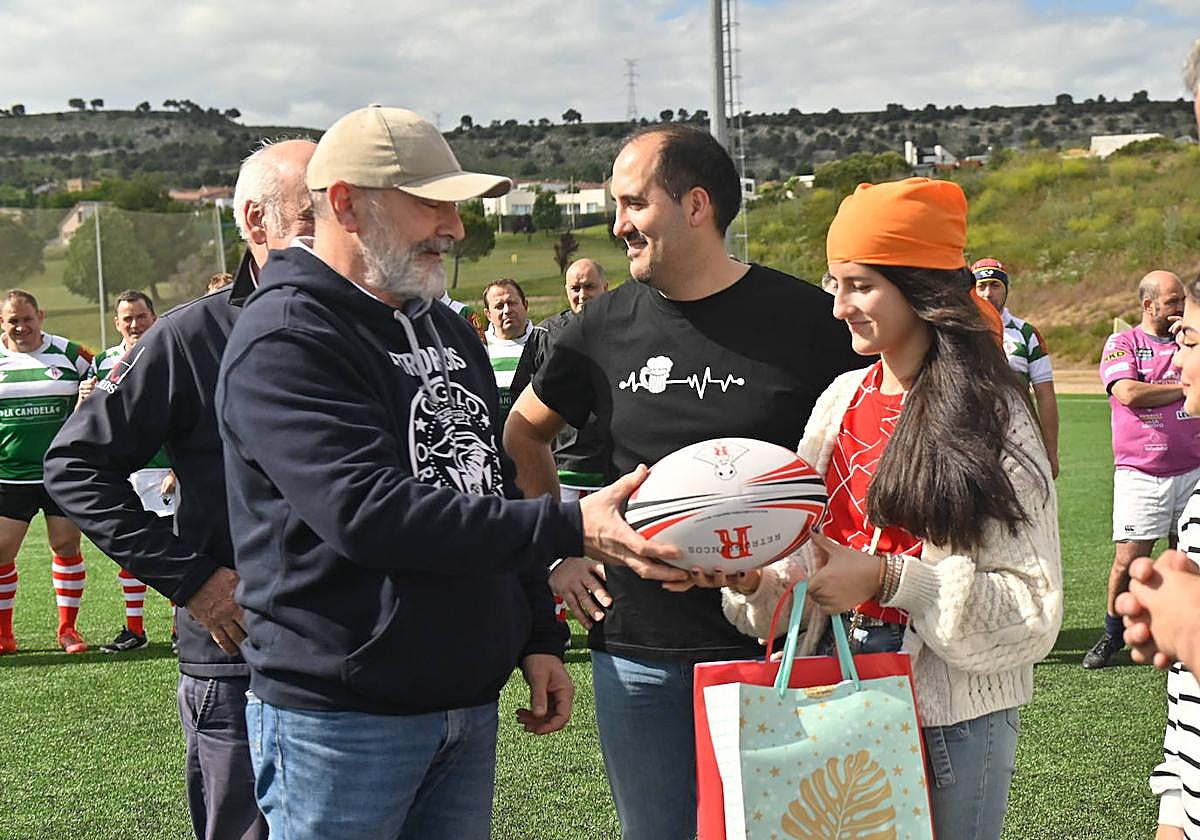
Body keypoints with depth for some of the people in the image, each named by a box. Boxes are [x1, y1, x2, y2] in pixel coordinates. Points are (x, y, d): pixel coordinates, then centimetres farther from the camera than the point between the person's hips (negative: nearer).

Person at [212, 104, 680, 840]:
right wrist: (569, 528, -28)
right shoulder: (285, 341, -14)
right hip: (340, 716, -8)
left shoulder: (447, 330, 15)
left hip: (470, 705, 8)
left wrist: (539, 639, 12)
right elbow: (367, 512, -26)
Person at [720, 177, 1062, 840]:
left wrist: (888, 578, -20)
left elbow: (1033, 608, -14)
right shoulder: (842, 401, 6)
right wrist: (753, 581, -14)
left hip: (954, 720, -5)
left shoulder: (993, 419, -10)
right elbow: (806, 557, 7)